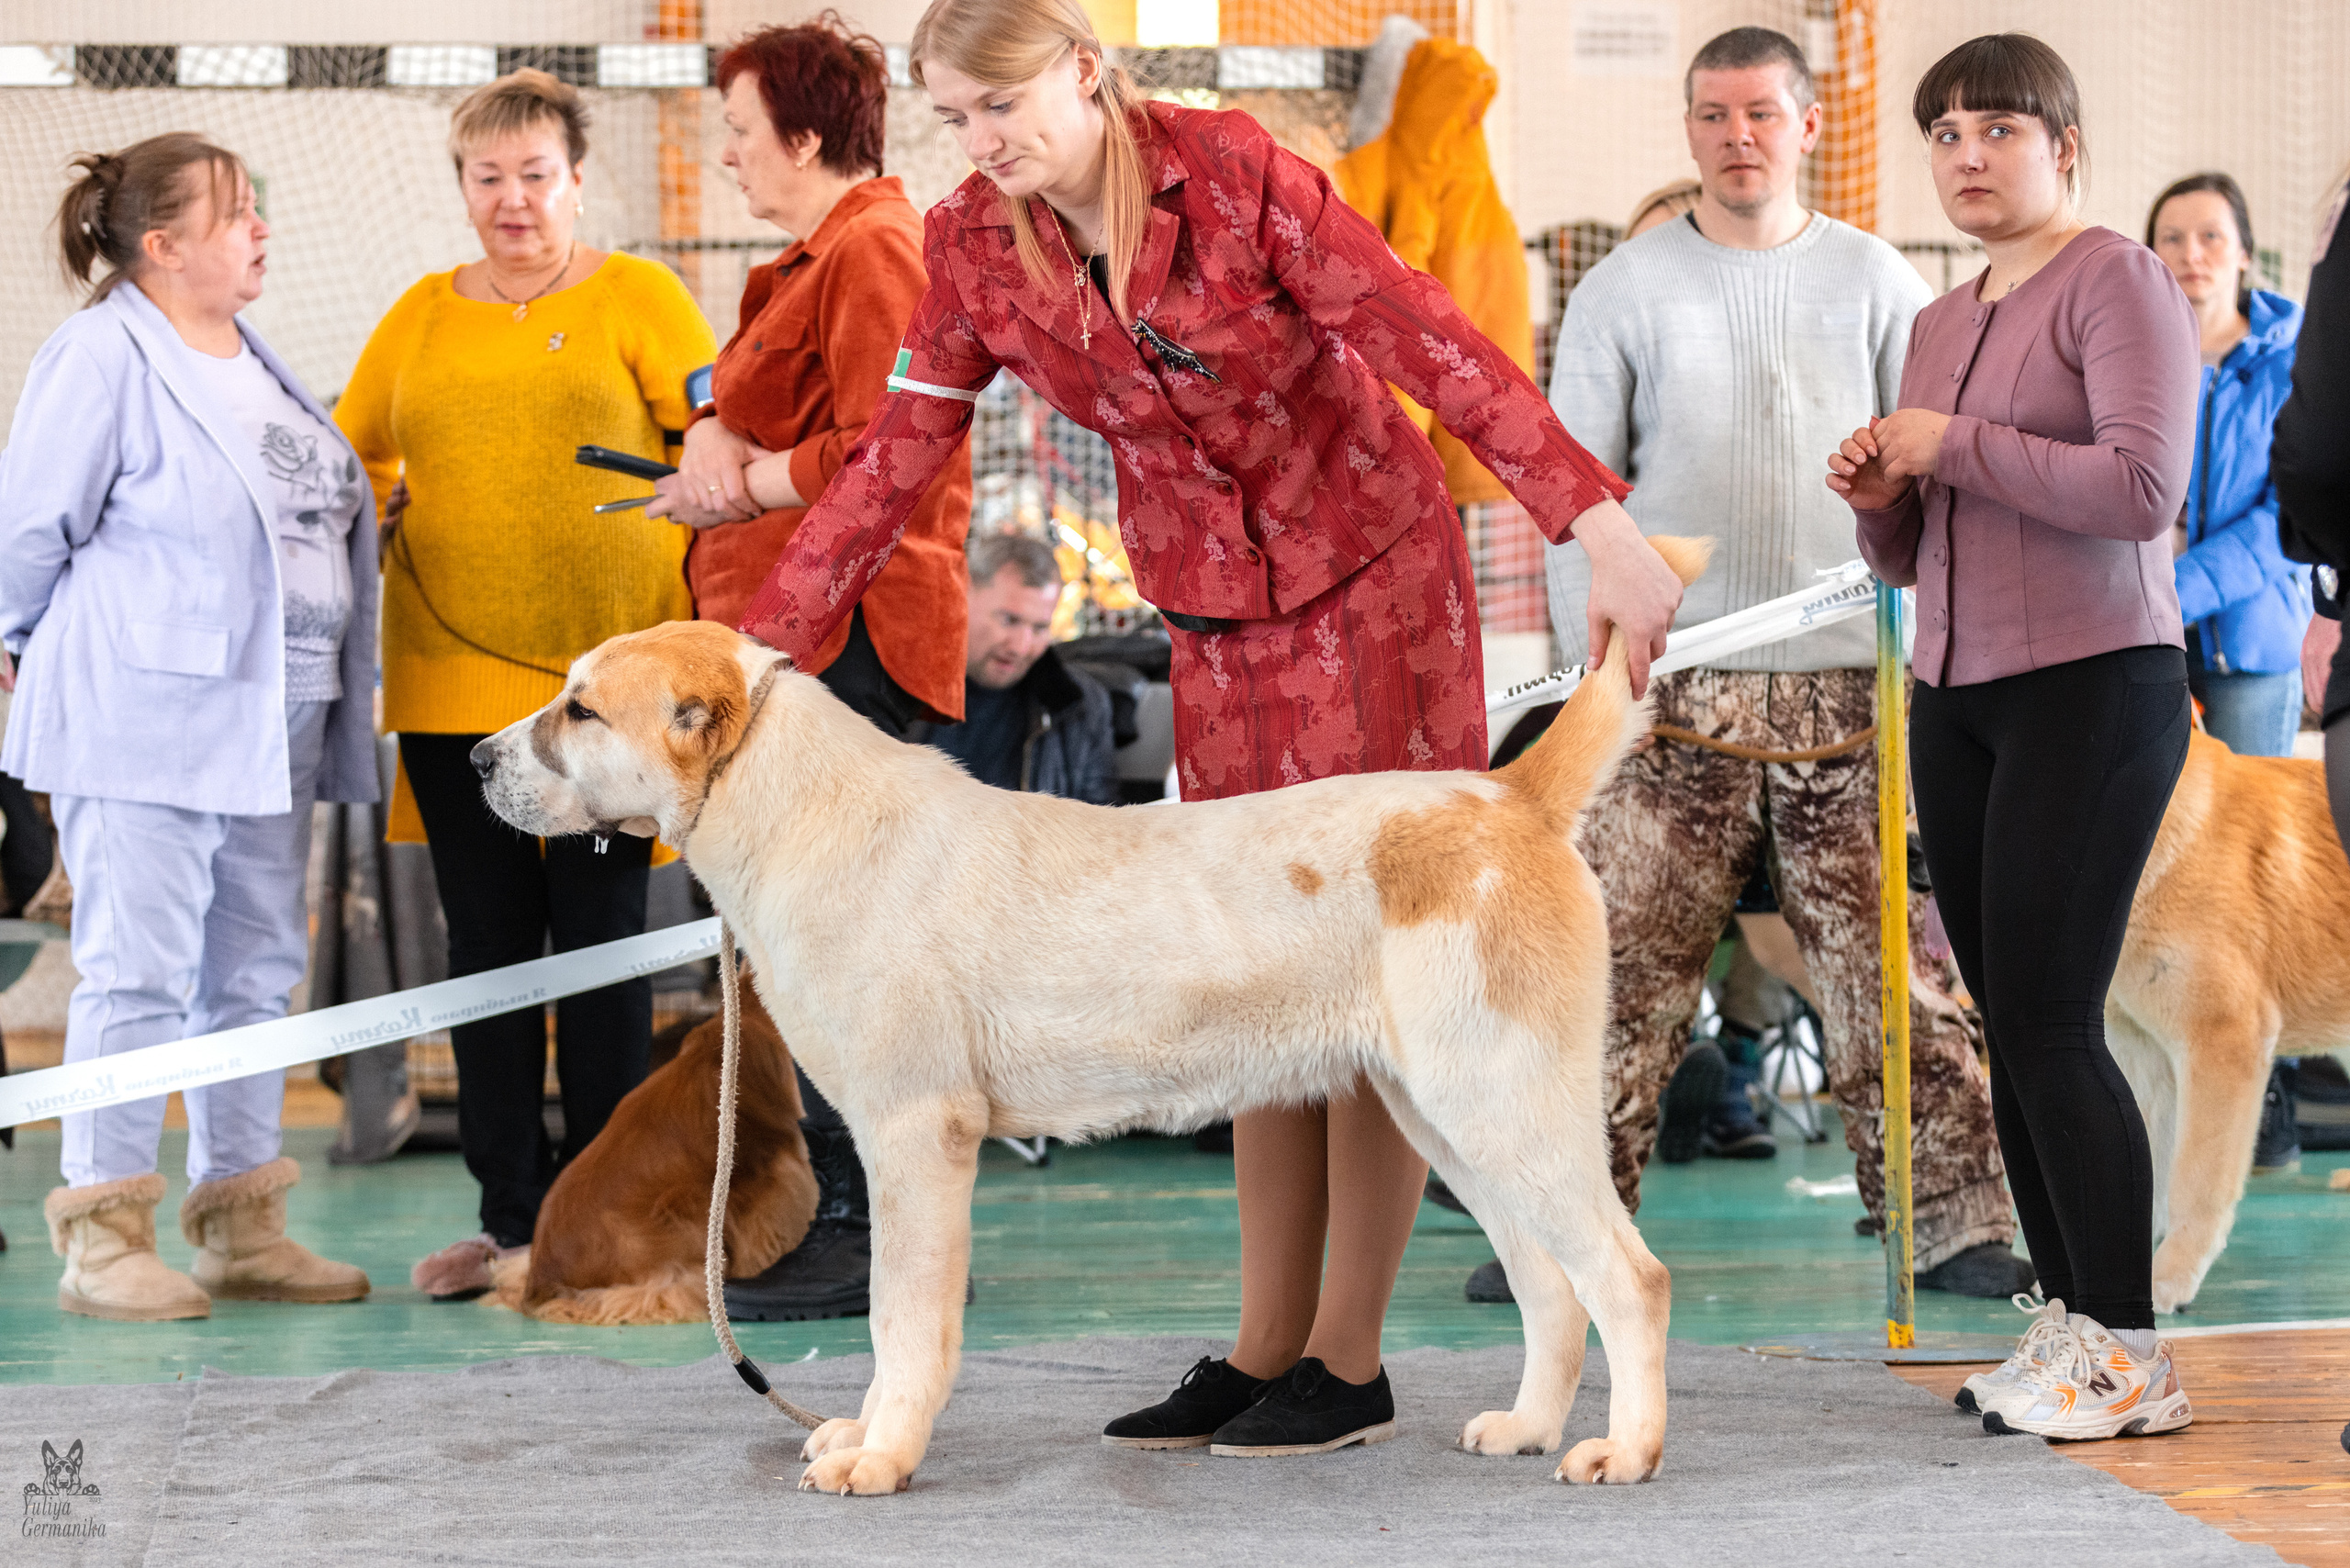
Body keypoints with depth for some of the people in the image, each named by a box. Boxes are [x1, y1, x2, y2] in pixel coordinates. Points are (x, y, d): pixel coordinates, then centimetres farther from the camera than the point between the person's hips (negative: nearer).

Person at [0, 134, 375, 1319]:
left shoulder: (254, 362, 16)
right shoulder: (102, 356, -9)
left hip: (268, 727, 8)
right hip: (145, 721, -8)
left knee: (255, 974, 10)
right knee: (139, 975, -8)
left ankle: (238, 1228, 17)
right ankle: (102, 1236, -3)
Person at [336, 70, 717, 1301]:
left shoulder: (637, 298, 2)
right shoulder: (423, 315, 13)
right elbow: (350, 454, 21)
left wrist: (703, 601, -12)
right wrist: (376, 530, 4)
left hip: (604, 676, -4)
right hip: (450, 678, 4)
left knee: (599, 943, 0)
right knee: (486, 946, 6)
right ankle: (508, 1217, 13)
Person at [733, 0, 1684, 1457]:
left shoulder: (1230, 169, -18)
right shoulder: (977, 247, -3)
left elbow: (1430, 340, -22)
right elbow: (896, 456, 0)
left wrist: (1597, 524, -29)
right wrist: (757, 648, -6)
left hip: (1375, 579, -5)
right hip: (1217, 621, 5)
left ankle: (1348, 1363, 3)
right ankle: (1266, 1350, 13)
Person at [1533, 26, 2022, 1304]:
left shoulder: (1876, 283, 9)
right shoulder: (1626, 288, 7)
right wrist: (1594, 665, -2)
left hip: (1846, 684, 1)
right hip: (1676, 688, -1)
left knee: (1893, 968, 1)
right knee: (1623, 967, -3)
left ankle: (1956, 1222, 7)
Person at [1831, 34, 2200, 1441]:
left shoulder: (2115, 281, -5)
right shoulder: (1941, 322, 19)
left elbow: (2143, 489, -19)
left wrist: (1953, 447, -12)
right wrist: (1880, 498, 2)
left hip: (2094, 688, -8)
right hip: (1958, 695, 8)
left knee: (2050, 1019, -11)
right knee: (2008, 1021, 4)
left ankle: (2132, 1358, -6)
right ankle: (2070, 1326, 10)